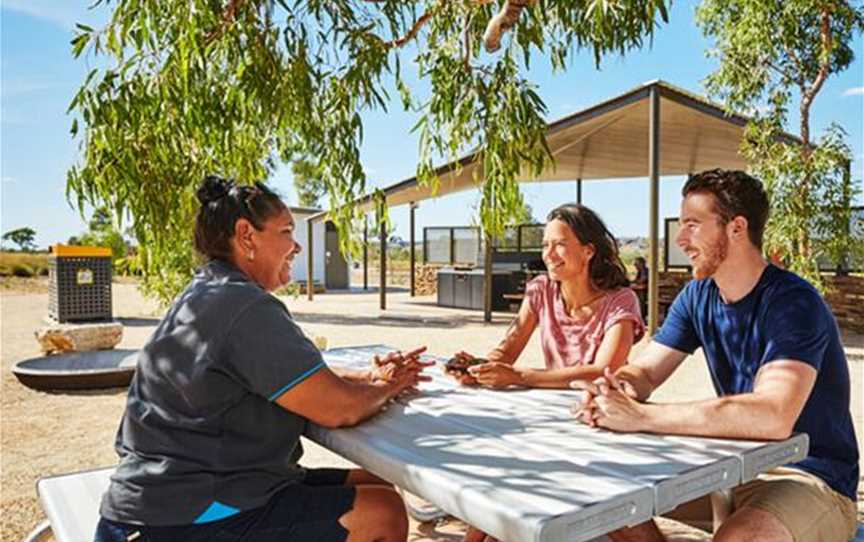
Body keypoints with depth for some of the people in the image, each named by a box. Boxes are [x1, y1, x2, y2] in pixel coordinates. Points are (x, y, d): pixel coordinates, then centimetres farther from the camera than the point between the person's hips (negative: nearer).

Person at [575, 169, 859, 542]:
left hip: (810, 479, -6)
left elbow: (773, 417, -38)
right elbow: (644, 371, 0)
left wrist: (641, 416, -39)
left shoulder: (793, 302, -23)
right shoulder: (698, 296, 0)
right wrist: (616, 389, -25)